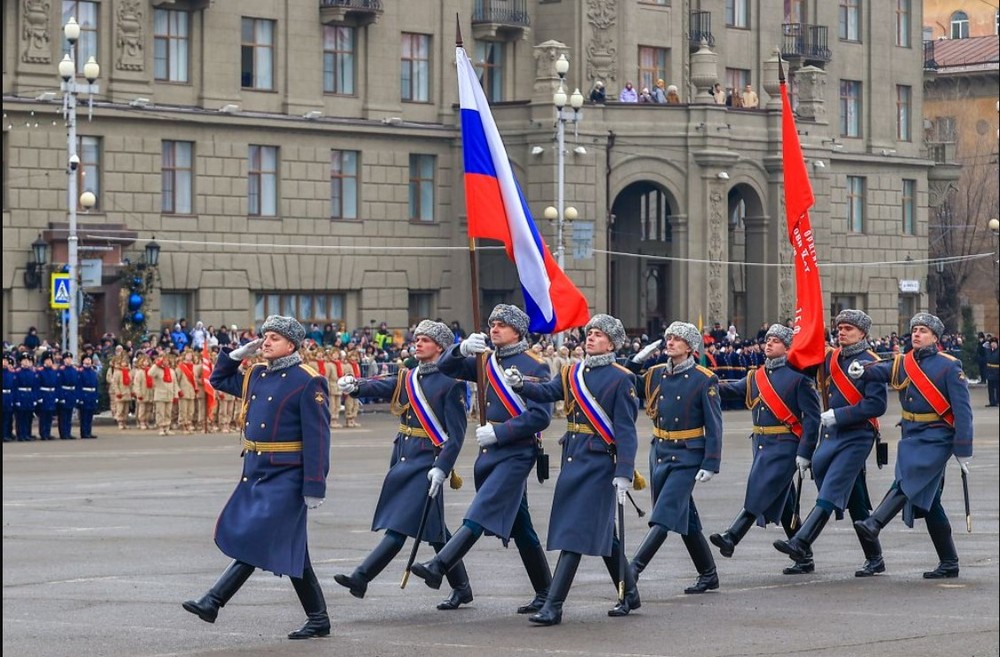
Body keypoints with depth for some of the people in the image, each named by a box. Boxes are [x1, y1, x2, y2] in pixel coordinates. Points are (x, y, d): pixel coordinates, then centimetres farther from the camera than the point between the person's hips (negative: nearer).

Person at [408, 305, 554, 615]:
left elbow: (541, 416, -15)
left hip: (516, 452, -8)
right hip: (491, 451, 8)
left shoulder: (534, 366, -8)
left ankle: (438, 568, -29)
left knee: (482, 511, -19)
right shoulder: (488, 361, 14)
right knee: (520, 526, 11)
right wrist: (462, 349, -9)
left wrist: (498, 432, -18)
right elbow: (447, 368, 12)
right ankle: (545, 593, 17)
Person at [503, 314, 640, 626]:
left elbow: (626, 430, -11)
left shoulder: (620, 379, -7)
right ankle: (630, 595, 27)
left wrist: (623, 474, -18)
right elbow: (547, 392, 0)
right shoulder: (573, 373, 13)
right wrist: (520, 384, -20)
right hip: (572, 458, 7)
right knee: (602, 531, 14)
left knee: (575, 530, -10)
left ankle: (553, 605, -11)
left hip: (598, 462, -7)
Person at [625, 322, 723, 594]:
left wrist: (710, 465, -15)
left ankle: (633, 569, -20)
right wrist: (636, 361, 0)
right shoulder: (655, 374, 7)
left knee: (665, 515, -14)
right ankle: (709, 576, 22)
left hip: (687, 457, -6)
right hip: (659, 453, 6)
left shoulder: (704, 380, -8)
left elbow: (714, 426, -9)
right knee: (685, 519, 12)